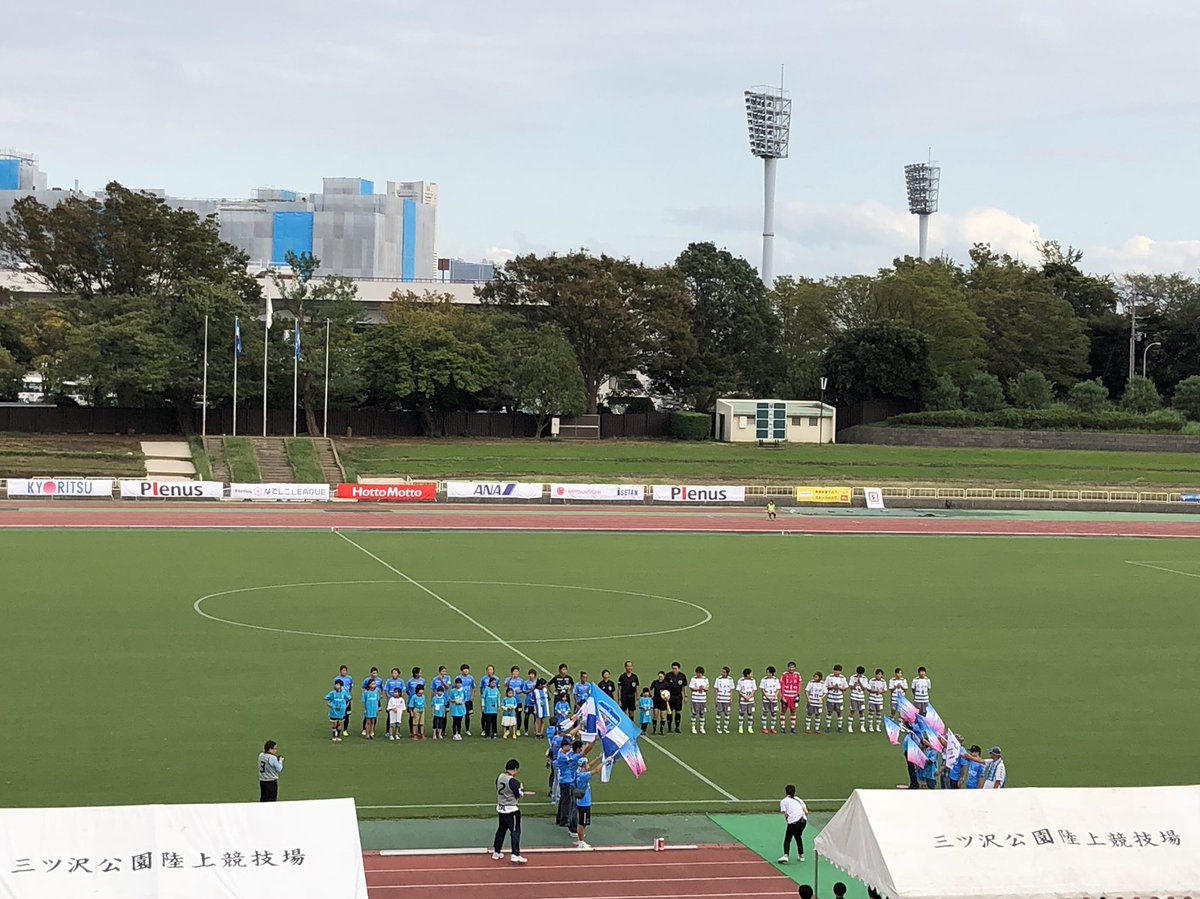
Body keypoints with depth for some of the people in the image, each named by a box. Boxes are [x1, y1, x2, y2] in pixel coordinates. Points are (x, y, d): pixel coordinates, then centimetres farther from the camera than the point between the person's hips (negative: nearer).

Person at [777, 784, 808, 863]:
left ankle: (786, 855, -18)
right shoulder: (799, 800, 24)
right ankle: (801, 855, 25)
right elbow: (806, 812, 13)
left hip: (793, 821, -5)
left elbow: (785, 814, 1)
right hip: (803, 819, 5)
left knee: (787, 839, 2)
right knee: (798, 837, 25)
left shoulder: (783, 801, 12)